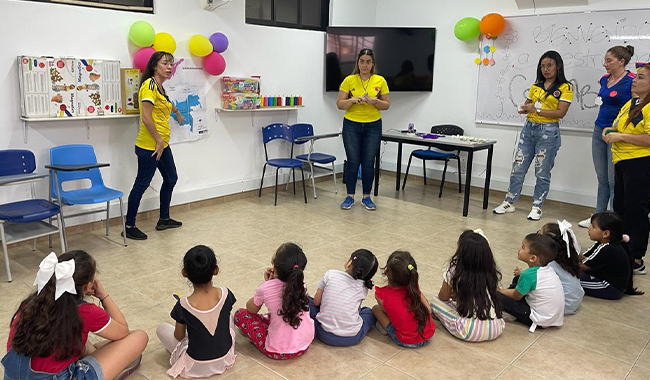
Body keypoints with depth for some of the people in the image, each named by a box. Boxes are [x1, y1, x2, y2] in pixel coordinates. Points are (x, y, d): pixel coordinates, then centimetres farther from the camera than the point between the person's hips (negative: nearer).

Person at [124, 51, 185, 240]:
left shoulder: (160, 86, 13)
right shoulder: (149, 85, -15)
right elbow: (146, 118, -22)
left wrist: (177, 113, 56)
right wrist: (158, 140, -16)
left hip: (162, 145, 10)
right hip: (149, 146, -10)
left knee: (171, 179, 17)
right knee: (141, 184, -2)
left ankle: (164, 219, 31)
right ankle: (129, 226, 9)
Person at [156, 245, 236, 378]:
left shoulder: (183, 306, -24)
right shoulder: (226, 294, -19)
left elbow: (179, 337, -6)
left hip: (196, 366, -2)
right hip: (225, 359, 2)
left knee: (161, 329, 16)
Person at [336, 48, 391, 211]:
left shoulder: (380, 81, 0)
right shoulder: (349, 80, -4)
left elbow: (387, 105, 3)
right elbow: (339, 104, -4)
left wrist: (375, 101, -17)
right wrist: (354, 100, -21)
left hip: (373, 126, 1)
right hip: (351, 125, -1)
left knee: (368, 163, 3)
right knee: (353, 162, 0)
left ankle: (366, 197, 17)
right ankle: (350, 197, 14)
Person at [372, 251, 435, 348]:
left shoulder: (381, 294, -15)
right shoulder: (414, 288, -6)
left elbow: (386, 310, 2)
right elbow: (429, 310, -1)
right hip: (429, 337, 2)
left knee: (376, 308, 10)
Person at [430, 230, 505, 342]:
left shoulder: (454, 271, -10)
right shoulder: (491, 271, 0)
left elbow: (443, 297, 5)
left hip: (469, 332, -4)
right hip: (497, 329, 4)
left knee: (435, 302, 12)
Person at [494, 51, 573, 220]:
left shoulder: (565, 87, -3)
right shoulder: (536, 85, 14)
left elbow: (561, 112, -12)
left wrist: (537, 110, -20)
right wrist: (524, 108, -6)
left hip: (548, 131, -5)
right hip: (529, 128, 5)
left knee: (542, 173, 2)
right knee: (518, 168, 5)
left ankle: (537, 207, 13)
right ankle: (509, 202, 14)